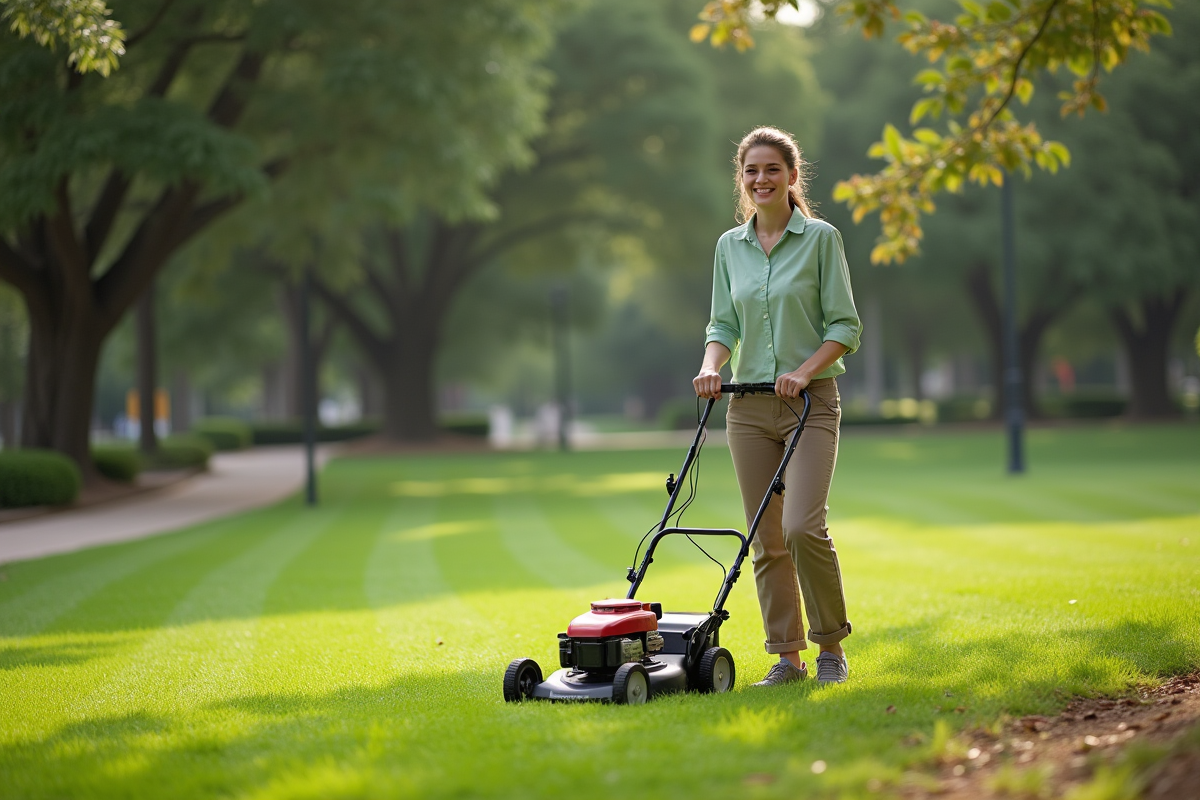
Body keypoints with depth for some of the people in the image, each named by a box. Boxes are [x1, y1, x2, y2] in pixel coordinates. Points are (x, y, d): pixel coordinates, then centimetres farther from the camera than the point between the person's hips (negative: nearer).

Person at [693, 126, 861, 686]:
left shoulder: (821, 238, -2)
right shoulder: (730, 246, 10)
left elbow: (845, 325, -4)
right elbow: (724, 323, 13)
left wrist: (805, 371, -18)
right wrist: (711, 366, -6)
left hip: (811, 402, -4)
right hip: (748, 405, 4)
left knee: (803, 526, -16)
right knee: (767, 539, 3)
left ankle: (831, 646, 1)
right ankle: (788, 656, 11)